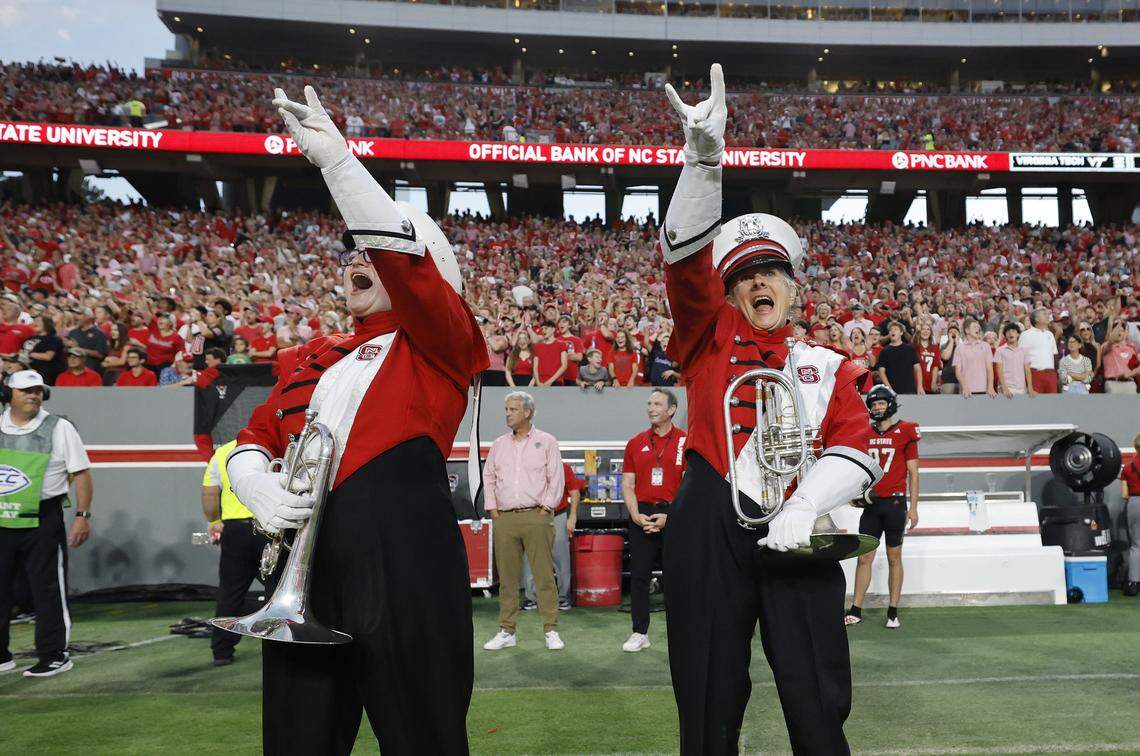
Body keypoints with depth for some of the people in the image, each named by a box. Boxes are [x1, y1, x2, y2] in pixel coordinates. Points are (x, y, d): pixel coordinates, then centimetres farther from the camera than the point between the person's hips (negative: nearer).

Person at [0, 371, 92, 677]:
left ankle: (54, 656, 10)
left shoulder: (59, 428, -2)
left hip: (43, 522, -4)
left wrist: (82, 516, -10)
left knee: (48, 590, 0)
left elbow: (81, 473, -3)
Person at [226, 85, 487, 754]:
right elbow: (254, 439, 22)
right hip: (305, 564, 6)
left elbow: (403, 256, -13)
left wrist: (335, 157, -16)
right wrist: (259, 487, -2)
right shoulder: (309, 360, 22)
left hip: (407, 567, -5)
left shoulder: (443, 345, 4)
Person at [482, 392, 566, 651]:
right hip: (504, 519, 4)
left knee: (544, 575, -4)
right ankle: (507, 632, 13)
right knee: (507, 577, 6)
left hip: (536, 516, -4)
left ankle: (551, 630, 3)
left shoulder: (546, 442, 4)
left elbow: (556, 478, 0)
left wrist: (545, 508, -6)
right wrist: (492, 509, 8)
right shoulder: (499, 444, 16)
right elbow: (488, 477, 18)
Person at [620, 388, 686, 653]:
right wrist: (635, 514, -7)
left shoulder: (686, 442, -1)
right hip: (642, 515, 3)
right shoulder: (636, 443, 10)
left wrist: (670, 517, -13)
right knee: (639, 575, 5)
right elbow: (627, 484, 8)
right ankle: (640, 633, 14)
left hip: (674, 515, -3)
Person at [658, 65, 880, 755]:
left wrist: (803, 508, -15)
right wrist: (705, 156, -18)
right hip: (711, 529, -1)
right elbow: (687, 260, -5)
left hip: (797, 537, 1)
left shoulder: (828, 367, 15)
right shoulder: (711, 342, 10)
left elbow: (857, 447, 3)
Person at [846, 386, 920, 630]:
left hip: (895, 503, -3)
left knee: (894, 558, 5)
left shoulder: (905, 431, -1)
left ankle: (893, 613, 12)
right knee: (864, 557, 3)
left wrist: (913, 507, -4)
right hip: (871, 503, 3)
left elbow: (913, 472, 0)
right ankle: (856, 611, 7)